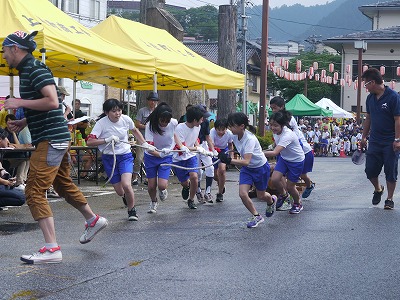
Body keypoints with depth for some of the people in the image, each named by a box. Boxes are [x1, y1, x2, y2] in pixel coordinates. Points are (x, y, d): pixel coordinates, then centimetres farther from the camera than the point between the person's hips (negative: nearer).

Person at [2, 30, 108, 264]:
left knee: (35, 192, -13)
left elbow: (52, 102, -25)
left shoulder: (35, 69, -14)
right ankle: (94, 220, 43)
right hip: (57, 138, 10)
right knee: (64, 184, 26)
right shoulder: (27, 70, 17)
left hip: (51, 140, -10)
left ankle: (52, 249, -15)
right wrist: (24, 122, 12)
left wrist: (20, 103, -18)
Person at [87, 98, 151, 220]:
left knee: (126, 184, -22)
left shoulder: (126, 119, -7)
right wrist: (107, 140, -31)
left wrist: (144, 144, 13)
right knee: (119, 191, 1)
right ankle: (126, 197, 42)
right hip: (109, 158, 0)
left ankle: (132, 210, 4)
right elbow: (89, 142, -24)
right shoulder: (101, 123, -16)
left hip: (125, 156, 1)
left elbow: (135, 131, 16)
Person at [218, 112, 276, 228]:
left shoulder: (250, 139, -35)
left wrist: (229, 160, -54)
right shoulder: (235, 136, -13)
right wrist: (224, 155, 1)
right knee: (242, 193, -11)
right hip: (247, 168, 6)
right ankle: (256, 216, 9)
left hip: (261, 167, -6)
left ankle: (271, 200, 51)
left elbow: (246, 161, -44)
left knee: (261, 196, 13)